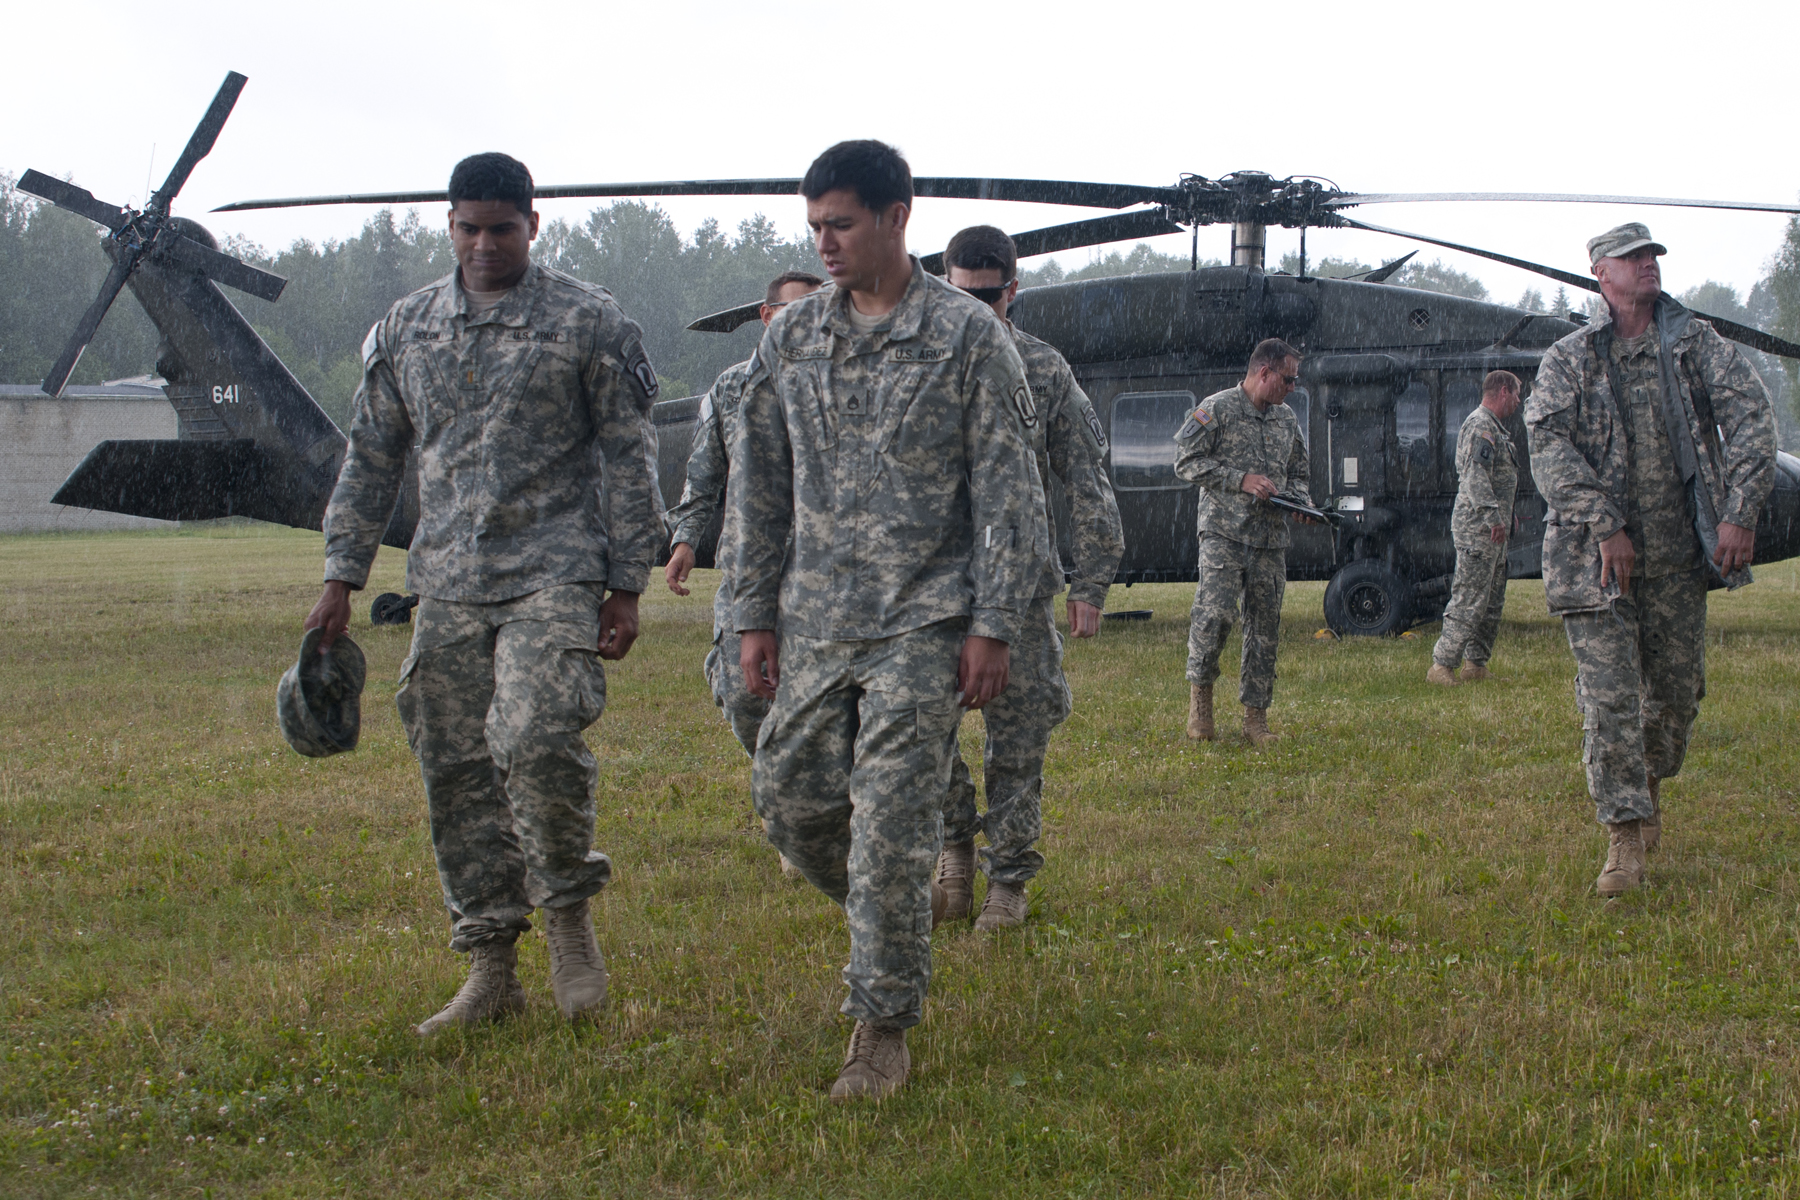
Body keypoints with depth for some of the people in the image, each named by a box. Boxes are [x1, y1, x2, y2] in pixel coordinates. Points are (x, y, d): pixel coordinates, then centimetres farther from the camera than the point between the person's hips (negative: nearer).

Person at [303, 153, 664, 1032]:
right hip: (446, 586, 5)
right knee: (455, 771, 3)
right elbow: (370, 458, 17)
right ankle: (491, 971, 13)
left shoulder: (587, 323, 0)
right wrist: (342, 576, 12)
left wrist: (626, 585, -4)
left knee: (536, 740, -23)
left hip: (554, 574, -4)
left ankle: (569, 911, 2)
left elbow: (628, 457, 0)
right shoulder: (404, 330, 12)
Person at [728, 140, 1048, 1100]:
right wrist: (754, 614, 8)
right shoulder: (791, 335, 7)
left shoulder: (966, 334, -5)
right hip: (815, 616, 5)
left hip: (923, 619, -5)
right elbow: (759, 483, 12)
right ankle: (903, 911, 34)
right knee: (791, 797, 5)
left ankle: (883, 1026, 6)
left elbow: (1007, 487, -5)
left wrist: (991, 625, -10)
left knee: (893, 824, -7)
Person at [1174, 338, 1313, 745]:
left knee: (1265, 625, 3)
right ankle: (1200, 688, 3)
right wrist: (1242, 480, -14)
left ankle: (1255, 716, 9)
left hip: (1271, 538, 6)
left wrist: (1299, 499, 3)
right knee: (1215, 612, -19)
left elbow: (1297, 474, 26)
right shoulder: (1217, 408, -2)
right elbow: (1187, 460, -8)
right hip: (1224, 531, -5)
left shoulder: (1287, 419, 17)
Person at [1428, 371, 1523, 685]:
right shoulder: (1480, 426, -13)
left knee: (1492, 603, 12)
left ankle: (1476, 664, 17)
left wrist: (1504, 517, 26)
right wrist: (1493, 516, -29)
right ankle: (1442, 666, -11)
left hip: (1491, 529, 11)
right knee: (1469, 600, -12)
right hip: (1477, 528, -11)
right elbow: (1476, 476, -23)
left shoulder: (1494, 428, 21)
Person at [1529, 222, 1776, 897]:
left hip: (1679, 551, 3)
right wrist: (1605, 524, -20)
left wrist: (1740, 512, -15)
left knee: (1676, 688, 11)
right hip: (1595, 552, -3)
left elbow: (1750, 415, -2)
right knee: (1609, 695, -8)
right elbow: (1548, 443, -10)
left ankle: (1649, 783, 39)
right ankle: (1625, 836, -3)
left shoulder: (1697, 345, 8)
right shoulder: (1568, 361, 2)